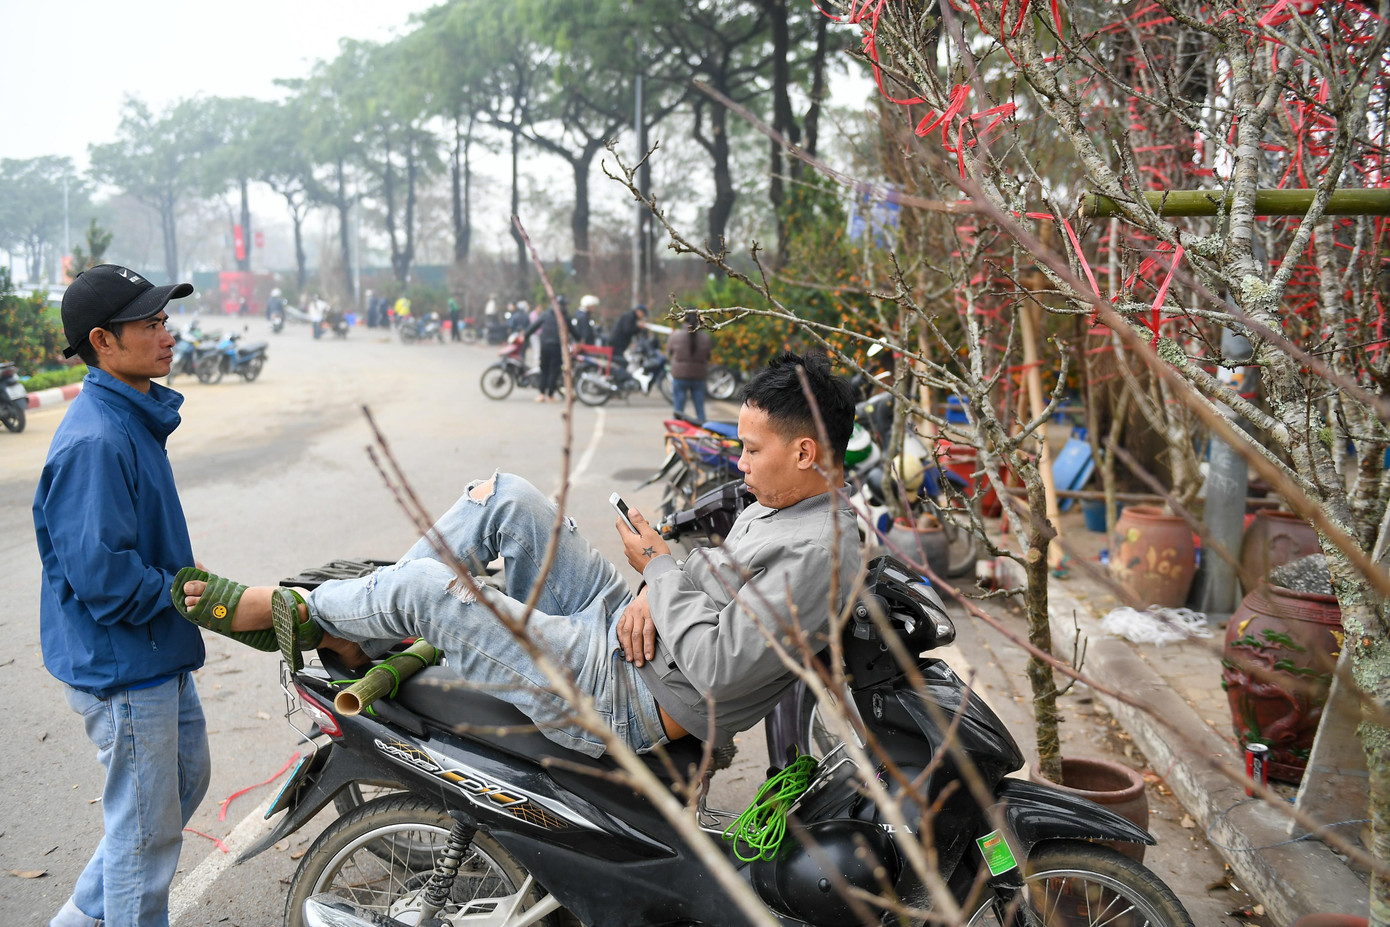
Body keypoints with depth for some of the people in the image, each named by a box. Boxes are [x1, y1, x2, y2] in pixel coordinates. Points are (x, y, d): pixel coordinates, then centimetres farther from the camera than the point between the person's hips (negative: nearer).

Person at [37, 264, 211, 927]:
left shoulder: (135, 418, 8)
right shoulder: (94, 441, -25)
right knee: (146, 827, 5)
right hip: (121, 666, -10)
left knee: (186, 780, 25)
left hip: (159, 654, 10)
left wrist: (187, 576, 8)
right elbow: (103, 577, -28)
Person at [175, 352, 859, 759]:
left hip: (624, 699, -10)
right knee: (499, 496, 3)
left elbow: (718, 668, -28)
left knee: (423, 586, -14)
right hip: (617, 621, 10)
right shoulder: (784, 499, 6)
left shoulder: (818, 556, -24)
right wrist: (652, 595, -3)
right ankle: (356, 639, 10)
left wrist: (658, 571, -16)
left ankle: (290, 610, 16)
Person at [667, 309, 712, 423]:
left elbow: (668, 353, 2)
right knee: (700, 410, 11)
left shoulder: (676, 335, -11)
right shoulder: (705, 337, -6)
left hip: (680, 376, -1)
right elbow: (708, 356, 4)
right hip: (699, 376, 1)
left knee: (679, 410, 5)